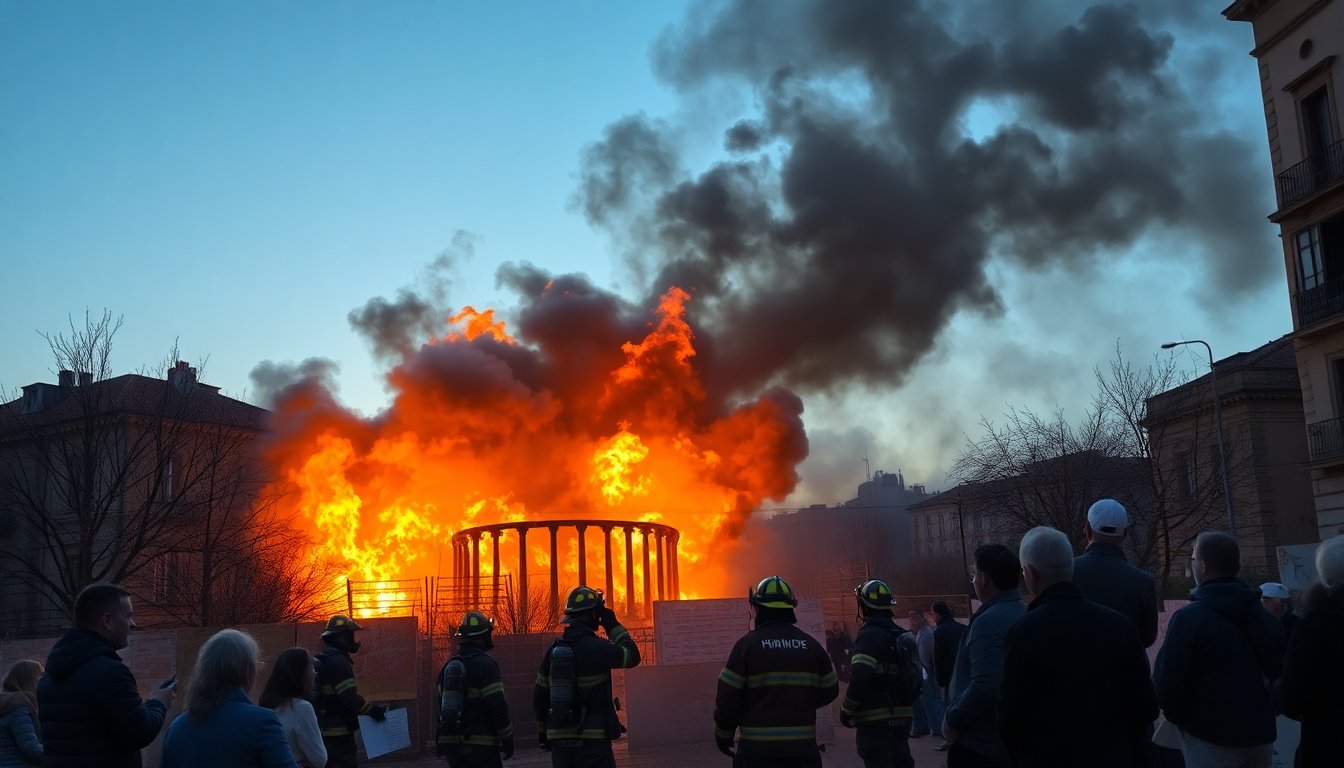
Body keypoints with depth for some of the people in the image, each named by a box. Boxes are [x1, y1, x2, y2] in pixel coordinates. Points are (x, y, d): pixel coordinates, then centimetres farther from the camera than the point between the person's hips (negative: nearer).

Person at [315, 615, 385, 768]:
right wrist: (373, 710, -13)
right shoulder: (338, 661, -16)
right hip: (339, 735, -10)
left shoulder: (320, 660, 16)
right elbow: (349, 698, -23)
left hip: (323, 732, 10)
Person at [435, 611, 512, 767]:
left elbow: (440, 704, 16)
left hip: (450, 743, 7)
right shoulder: (485, 664, -11)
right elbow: (497, 706, -15)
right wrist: (507, 738, -7)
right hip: (480, 744, -7)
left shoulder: (448, 665, 12)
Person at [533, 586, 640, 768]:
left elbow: (540, 695, 10)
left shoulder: (554, 649, 6)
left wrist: (543, 731, 20)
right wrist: (613, 626, 4)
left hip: (559, 740, 6)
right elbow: (632, 656, -2)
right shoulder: (595, 647, -13)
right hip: (591, 739, -6)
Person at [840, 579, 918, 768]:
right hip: (902, 717, 9)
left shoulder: (870, 635, -14)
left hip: (876, 721, -9)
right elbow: (914, 677, 18)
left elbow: (859, 679, -23)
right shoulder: (901, 635, 13)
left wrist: (846, 711, -11)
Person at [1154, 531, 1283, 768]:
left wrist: (1181, 718, -1)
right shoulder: (1266, 617, 6)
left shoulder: (1188, 618, -15)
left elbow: (1166, 683, -19)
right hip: (1261, 736, 6)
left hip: (1210, 740, -6)